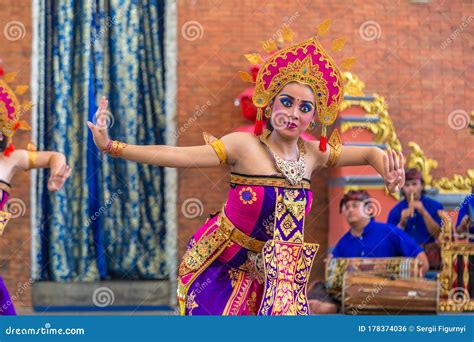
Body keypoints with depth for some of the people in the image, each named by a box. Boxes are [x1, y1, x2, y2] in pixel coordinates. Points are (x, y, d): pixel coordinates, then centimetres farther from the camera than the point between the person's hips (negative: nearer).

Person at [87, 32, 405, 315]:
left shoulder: (314, 154, -2)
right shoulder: (245, 145, -18)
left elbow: (367, 153, 10)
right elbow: (177, 156, -25)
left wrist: (387, 162, -14)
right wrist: (112, 146, -33)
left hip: (269, 272, 4)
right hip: (220, 266, -4)